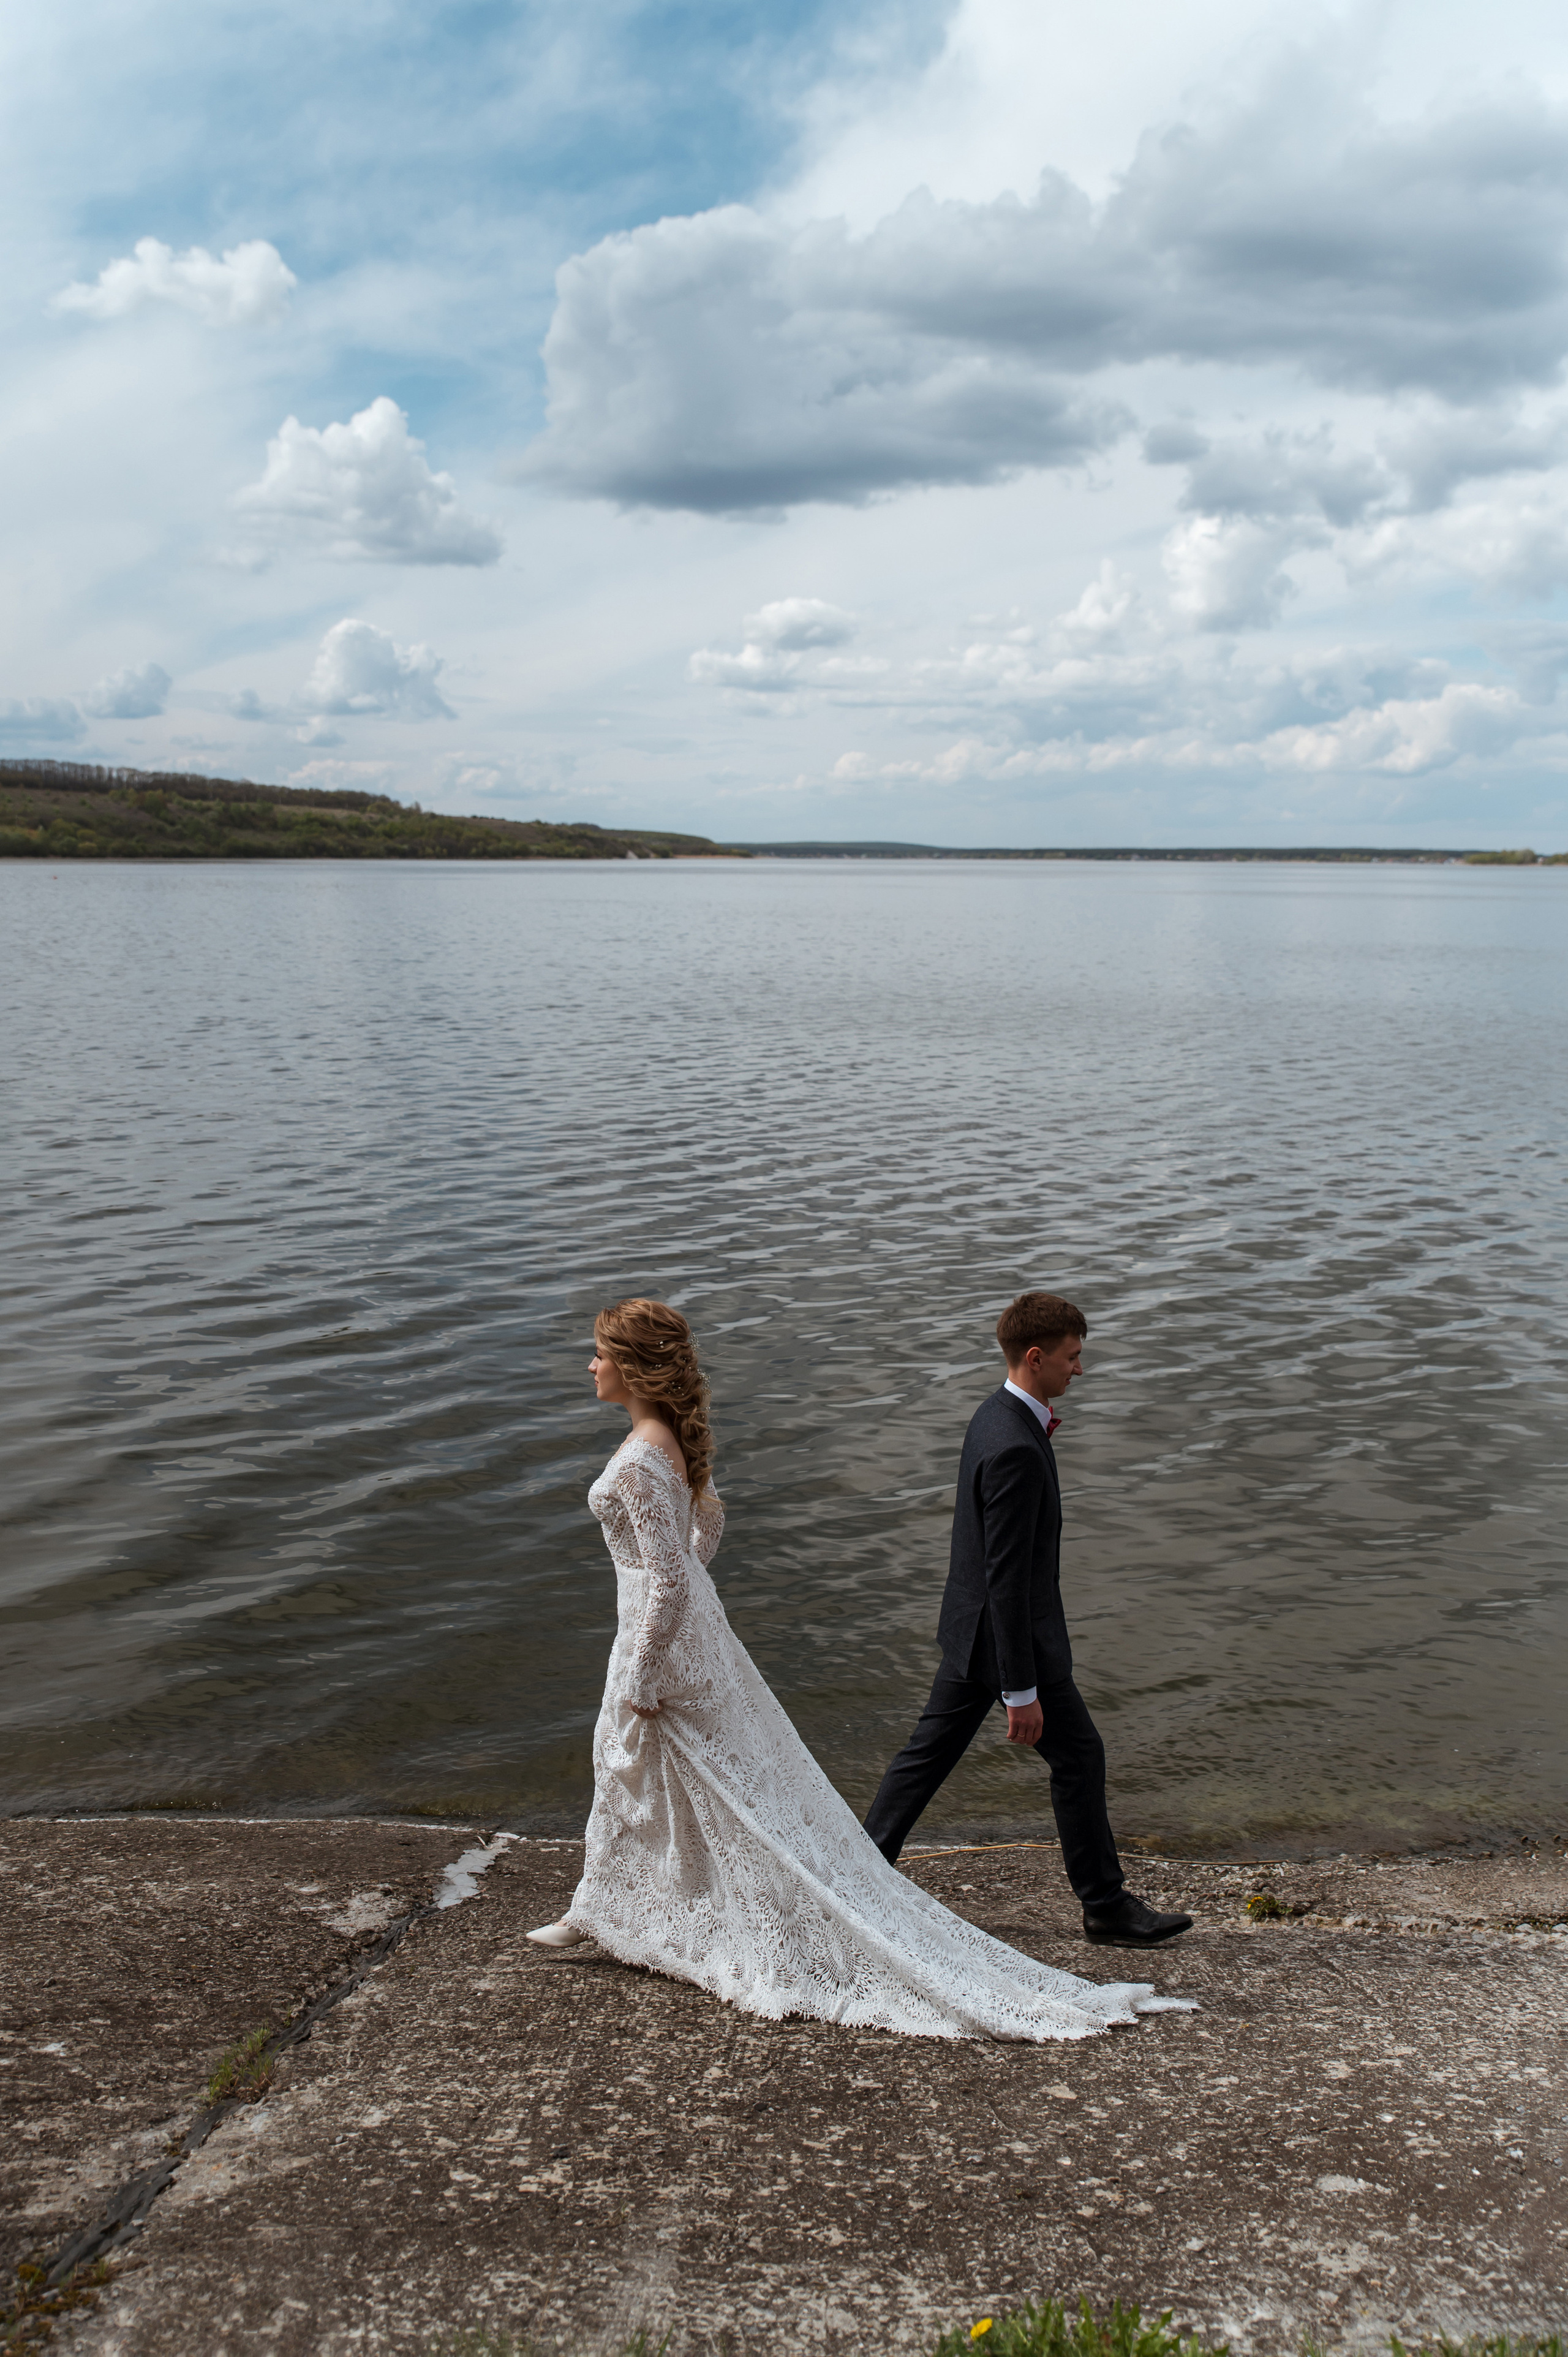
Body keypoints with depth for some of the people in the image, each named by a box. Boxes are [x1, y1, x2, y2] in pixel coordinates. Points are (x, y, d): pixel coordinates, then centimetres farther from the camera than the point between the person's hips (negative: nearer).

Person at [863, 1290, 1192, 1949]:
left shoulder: (996, 1415, 4)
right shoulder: (1014, 1449, -28)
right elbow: (1007, 1577, -27)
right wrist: (1022, 1690, -23)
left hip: (970, 1630, 10)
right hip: (1009, 1638, -10)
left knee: (930, 1751, 16)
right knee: (1078, 1755, 6)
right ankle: (1106, 1907, 21)